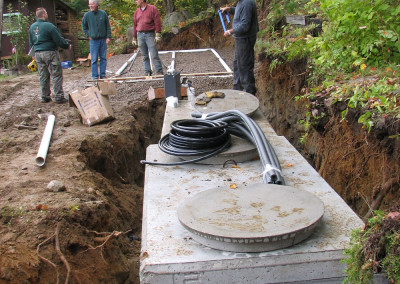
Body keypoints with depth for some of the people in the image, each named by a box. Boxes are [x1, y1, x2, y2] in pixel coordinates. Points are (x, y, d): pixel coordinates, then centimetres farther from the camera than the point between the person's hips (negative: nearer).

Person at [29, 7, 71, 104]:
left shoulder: (32, 27, 10)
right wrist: (67, 46, 5)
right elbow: (59, 40, -11)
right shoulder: (49, 26, -14)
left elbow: (31, 43, 18)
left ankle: (45, 97, 17)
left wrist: (33, 54, 28)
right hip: (50, 53, -7)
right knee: (56, 75, -1)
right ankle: (59, 97, -3)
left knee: (43, 76, 13)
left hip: (38, 54, 7)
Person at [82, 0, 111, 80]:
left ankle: (102, 75, 16)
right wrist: (88, 35, 3)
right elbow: (84, 26, 13)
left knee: (103, 58, 6)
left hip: (103, 40, 1)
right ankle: (95, 77, 5)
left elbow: (108, 26, 7)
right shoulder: (87, 15, 0)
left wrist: (108, 37, 0)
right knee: (94, 60, -1)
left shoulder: (103, 13, 1)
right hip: (93, 40, -1)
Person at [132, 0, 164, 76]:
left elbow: (157, 22, -5)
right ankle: (147, 72, 13)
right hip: (140, 35, 5)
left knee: (154, 55, -9)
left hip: (150, 34, -5)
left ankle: (160, 71, -3)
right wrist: (134, 38, 17)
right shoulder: (137, 11, 15)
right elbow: (135, 25, 19)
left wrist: (158, 34, -13)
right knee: (145, 56, 6)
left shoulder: (152, 9, 0)